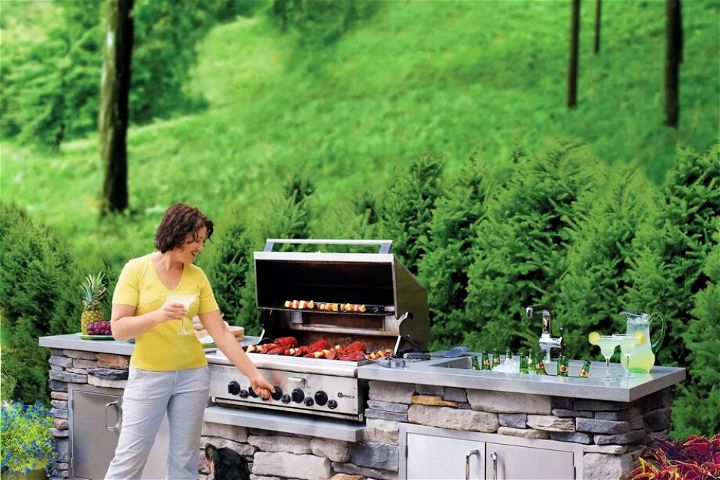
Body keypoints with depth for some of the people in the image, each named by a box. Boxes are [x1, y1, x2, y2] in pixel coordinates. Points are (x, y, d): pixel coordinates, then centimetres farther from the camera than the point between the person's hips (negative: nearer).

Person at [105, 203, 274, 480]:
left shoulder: (197, 277, 3)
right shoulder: (137, 269, -7)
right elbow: (118, 329, -11)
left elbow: (220, 332, 3)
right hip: (148, 375, -3)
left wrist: (252, 374, -2)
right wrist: (157, 315, -27)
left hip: (192, 376, 3)